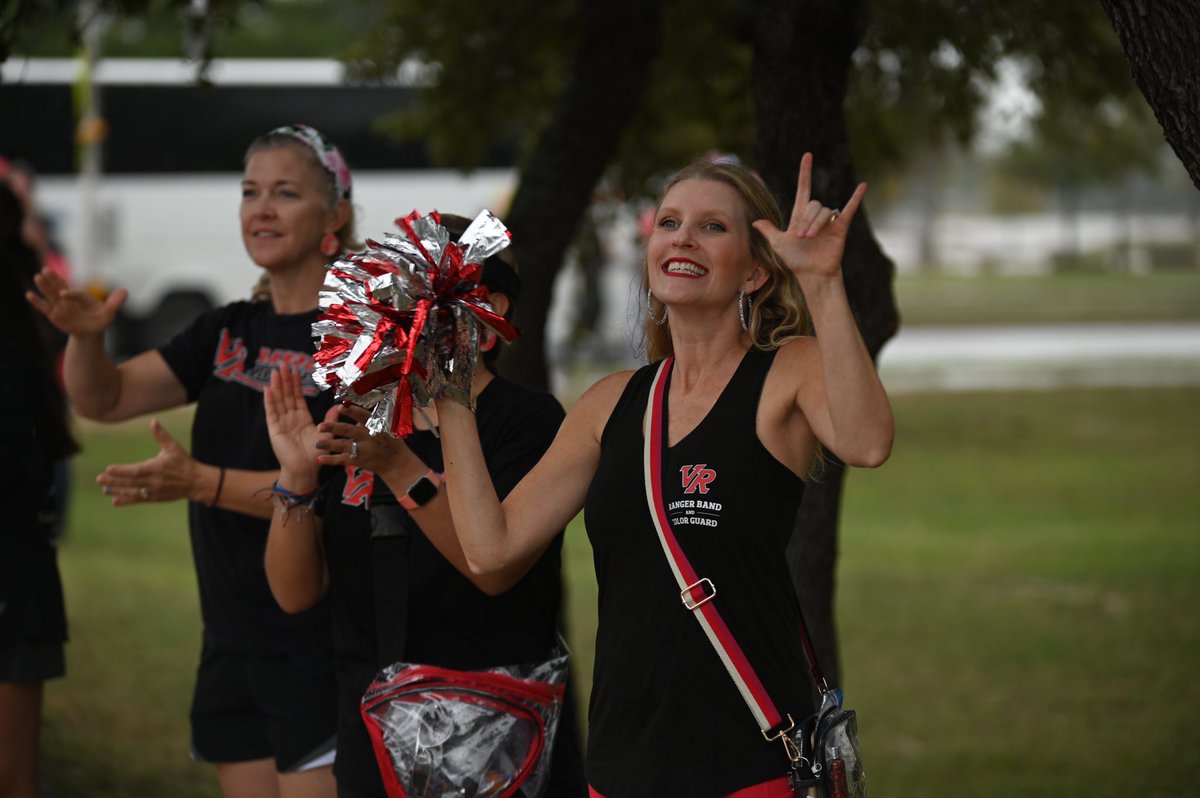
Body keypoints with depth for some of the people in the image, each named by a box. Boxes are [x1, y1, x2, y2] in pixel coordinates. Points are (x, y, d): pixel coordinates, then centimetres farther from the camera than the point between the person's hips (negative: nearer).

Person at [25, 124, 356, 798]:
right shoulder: (230, 333, 13)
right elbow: (105, 400, 11)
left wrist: (201, 482, -28)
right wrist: (86, 335, -11)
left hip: (320, 646, -7)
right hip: (233, 641, 7)